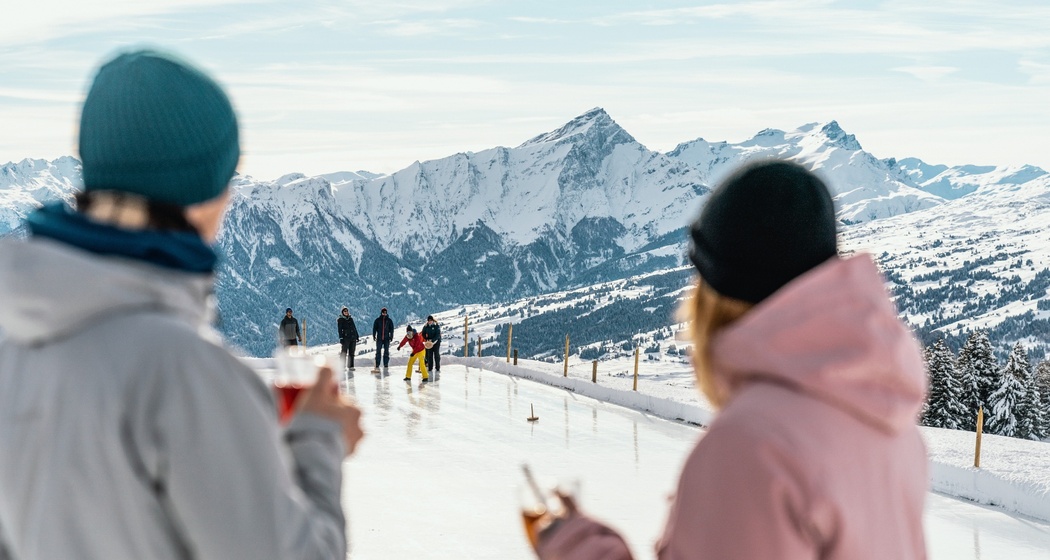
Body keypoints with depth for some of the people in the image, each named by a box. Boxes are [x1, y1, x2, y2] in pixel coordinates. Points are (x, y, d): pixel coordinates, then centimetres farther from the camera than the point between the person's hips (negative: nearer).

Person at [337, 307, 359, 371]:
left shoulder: (351, 319, 16)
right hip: (345, 337, -6)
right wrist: (341, 338, -16)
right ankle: (342, 367, -5)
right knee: (344, 352, -8)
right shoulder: (340, 320, 0)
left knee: (351, 353, 6)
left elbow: (354, 328, 20)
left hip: (353, 337, 6)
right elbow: (340, 329, -7)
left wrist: (357, 336, 14)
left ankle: (350, 366, 10)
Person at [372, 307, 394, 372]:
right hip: (379, 338, -1)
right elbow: (374, 328, 6)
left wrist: (391, 337, -1)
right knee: (378, 352, -4)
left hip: (386, 339, 1)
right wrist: (374, 336, -2)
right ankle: (377, 366, -5)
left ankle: (385, 366, 8)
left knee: (386, 352, 3)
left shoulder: (389, 320, 5)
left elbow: (391, 329, 7)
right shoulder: (377, 320, 4)